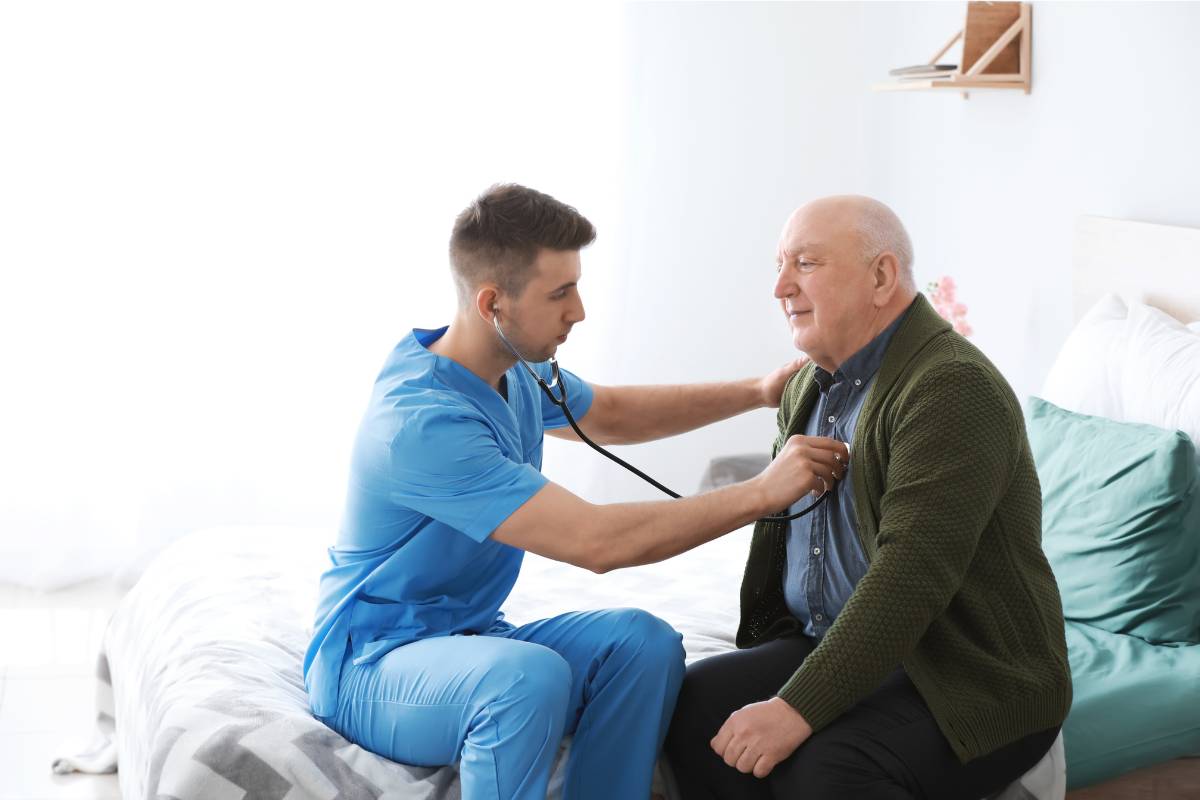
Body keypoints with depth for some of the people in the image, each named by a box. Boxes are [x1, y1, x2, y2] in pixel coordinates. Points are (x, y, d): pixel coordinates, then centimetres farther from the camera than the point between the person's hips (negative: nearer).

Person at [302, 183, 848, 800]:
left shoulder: (518, 372, 1)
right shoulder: (421, 420, -28)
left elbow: (609, 415, 24)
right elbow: (597, 542, -31)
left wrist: (757, 392, 14)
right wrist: (763, 492, -25)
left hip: (471, 640, 8)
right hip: (371, 663, -8)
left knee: (642, 642, -17)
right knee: (530, 674, -37)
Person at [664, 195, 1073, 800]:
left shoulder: (952, 388, -19)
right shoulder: (810, 385, 12)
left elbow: (911, 574, -28)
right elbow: (775, 517, 20)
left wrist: (799, 708, -30)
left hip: (967, 681, -8)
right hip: (827, 646, 8)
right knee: (694, 705, -14)